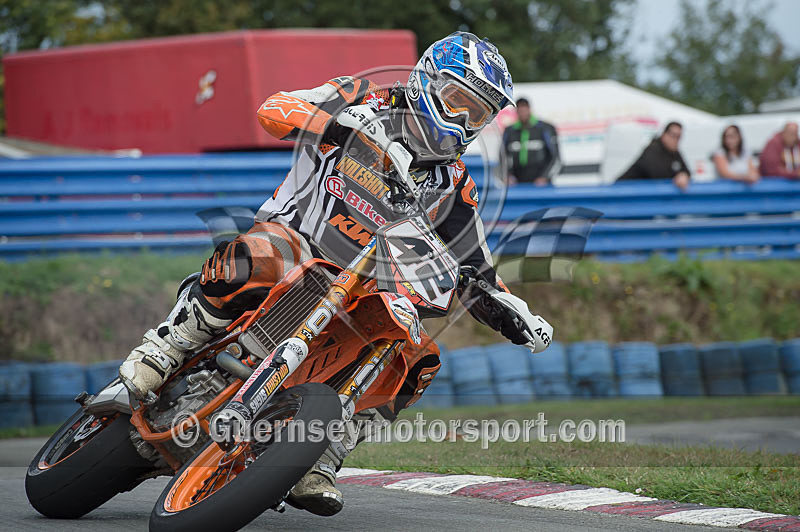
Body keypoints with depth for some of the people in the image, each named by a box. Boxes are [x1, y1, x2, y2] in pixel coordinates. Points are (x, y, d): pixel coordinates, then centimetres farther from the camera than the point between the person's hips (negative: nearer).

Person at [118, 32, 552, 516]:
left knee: (417, 361, -18)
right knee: (258, 260, -40)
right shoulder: (364, 103, -2)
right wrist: (359, 125, -31)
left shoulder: (455, 186, 12)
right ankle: (161, 350, -23)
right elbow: (274, 110, -17)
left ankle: (318, 463, -12)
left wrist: (517, 318, 1)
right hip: (293, 238, -5)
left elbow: (474, 271, 17)